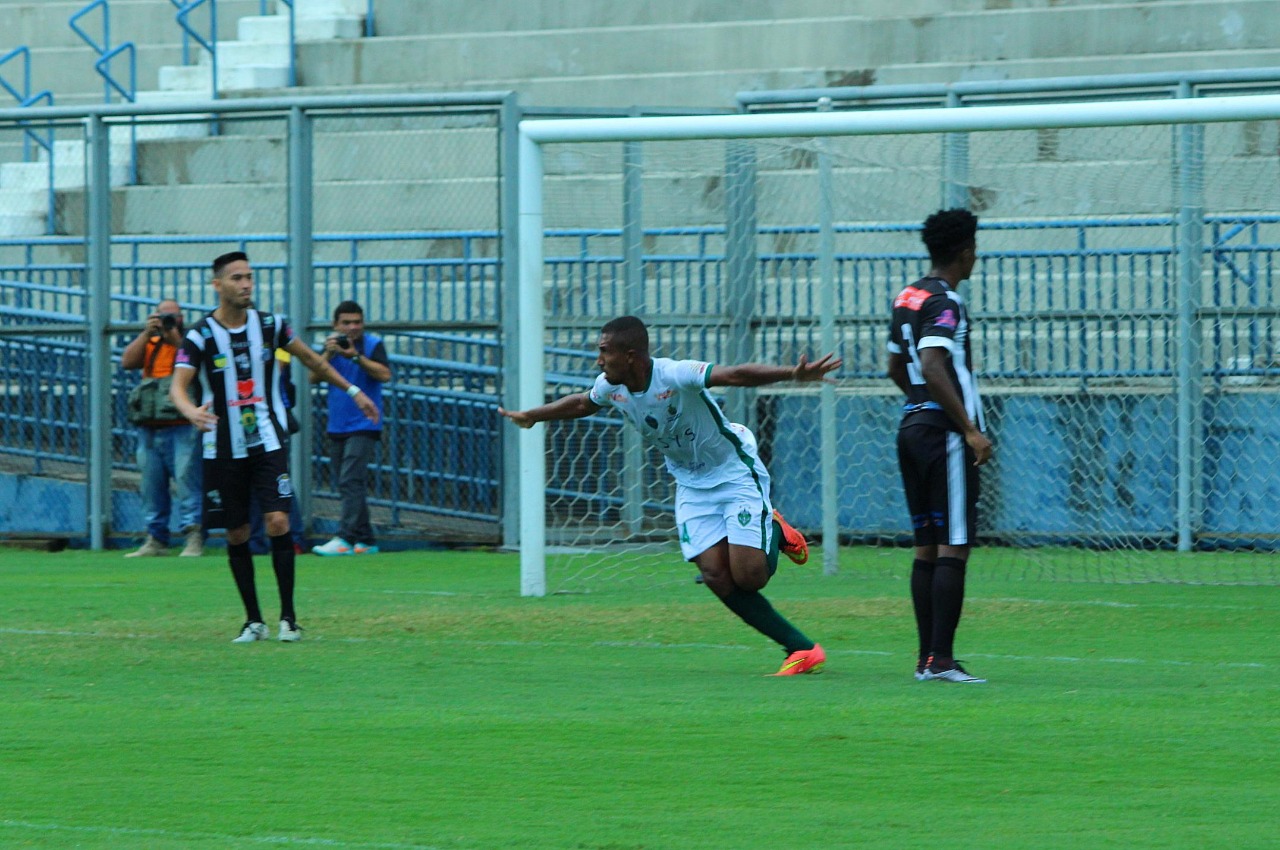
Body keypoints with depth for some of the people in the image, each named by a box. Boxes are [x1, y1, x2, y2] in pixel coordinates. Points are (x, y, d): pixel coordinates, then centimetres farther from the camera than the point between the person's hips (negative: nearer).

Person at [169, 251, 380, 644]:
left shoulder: (270, 325, 2)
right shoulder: (200, 336, -7)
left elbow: (310, 358, 18)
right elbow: (178, 384, -19)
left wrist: (352, 390, 21)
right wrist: (190, 410, -41)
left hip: (267, 443, 1)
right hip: (223, 450, -1)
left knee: (278, 522, -13)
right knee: (237, 535, 3)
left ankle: (288, 616, -4)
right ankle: (253, 620, 16)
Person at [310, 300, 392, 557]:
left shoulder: (372, 345, -3)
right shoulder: (332, 344, 10)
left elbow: (385, 374, -18)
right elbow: (314, 377, 2)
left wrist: (355, 356, -23)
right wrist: (328, 354, -14)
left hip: (363, 427, -6)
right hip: (337, 428, 6)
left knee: (351, 481, -17)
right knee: (348, 487, 8)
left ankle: (345, 539, -23)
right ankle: (366, 541, 15)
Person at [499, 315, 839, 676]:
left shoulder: (676, 376, -30)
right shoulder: (610, 388, -6)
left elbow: (735, 375, -42)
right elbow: (582, 404, 17)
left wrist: (792, 374, -57)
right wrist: (530, 416, 33)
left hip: (736, 473, -6)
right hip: (692, 486, 6)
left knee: (748, 575, -17)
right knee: (715, 575, -11)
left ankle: (775, 533, 19)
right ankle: (801, 649, -2)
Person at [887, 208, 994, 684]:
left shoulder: (907, 298, 14)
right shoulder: (944, 302, -13)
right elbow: (933, 368, -24)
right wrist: (970, 429, -23)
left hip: (913, 426, 9)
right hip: (945, 433, -9)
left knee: (926, 547, 11)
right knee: (953, 548, -9)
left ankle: (927, 658, 12)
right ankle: (941, 660, -13)